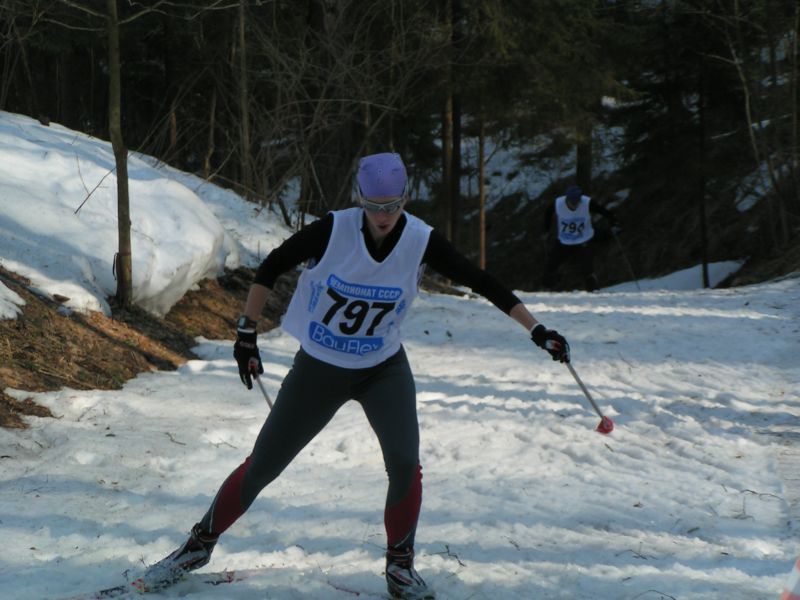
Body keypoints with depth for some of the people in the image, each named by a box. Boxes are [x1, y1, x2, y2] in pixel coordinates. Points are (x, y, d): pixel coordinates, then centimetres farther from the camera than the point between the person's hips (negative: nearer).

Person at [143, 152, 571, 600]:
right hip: (318, 368, -1)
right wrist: (247, 332, -10)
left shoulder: (421, 241, -17)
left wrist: (538, 330, -14)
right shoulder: (334, 231, -21)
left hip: (384, 369, 1)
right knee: (261, 466, 3)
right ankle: (201, 544, 25)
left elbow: (481, 282, -11)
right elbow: (272, 267, -9)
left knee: (405, 463, -18)